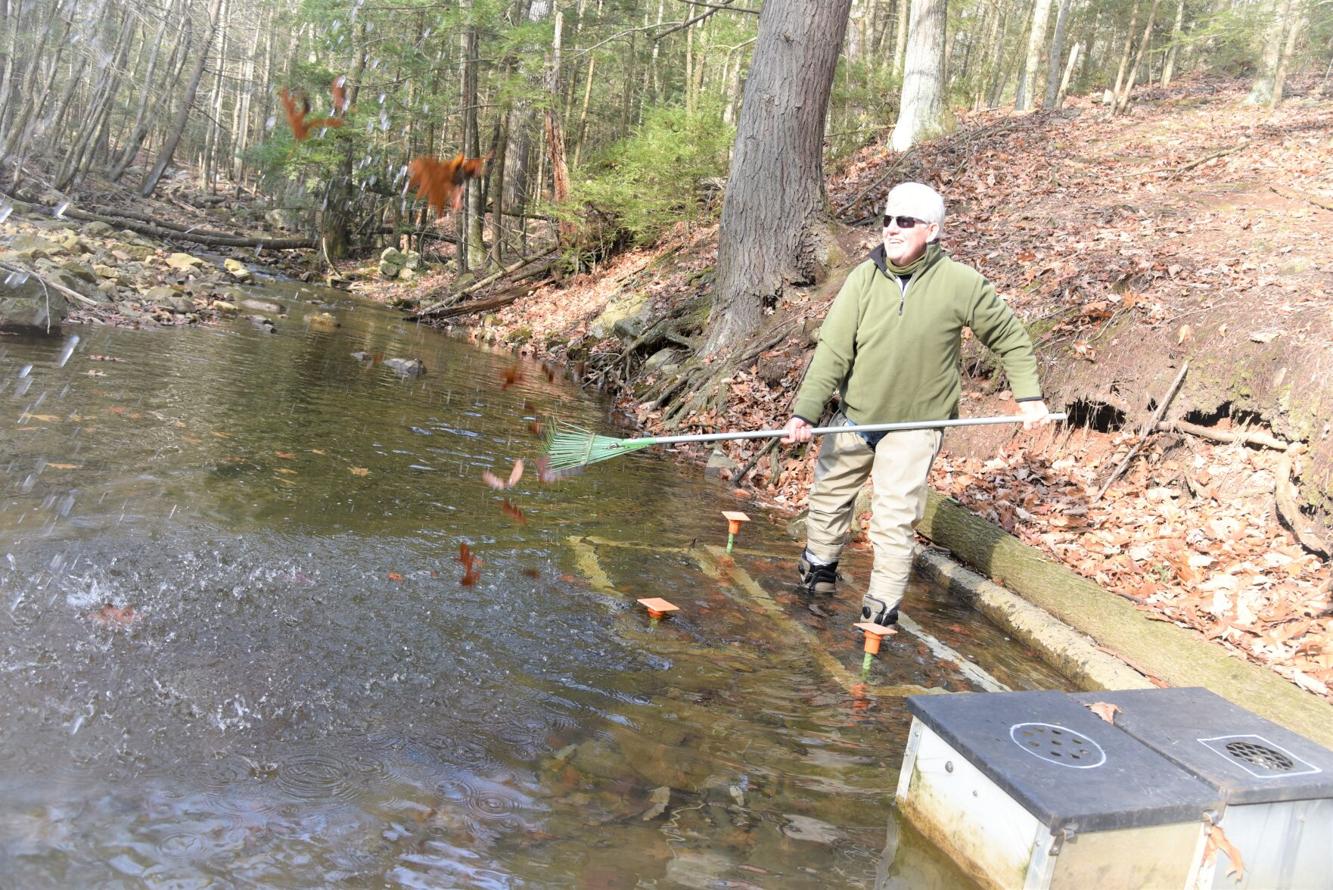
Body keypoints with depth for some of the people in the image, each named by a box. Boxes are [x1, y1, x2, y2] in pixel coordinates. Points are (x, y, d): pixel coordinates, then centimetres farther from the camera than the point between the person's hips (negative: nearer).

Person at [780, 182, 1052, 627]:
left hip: (915, 425, -3)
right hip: (854, 417, 3)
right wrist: (804, 411, -24)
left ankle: (882, 609, 8)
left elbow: (1010, 337, 1)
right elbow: (832, 351, -15)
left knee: (894, 519, -8)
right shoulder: (864, 277, -11)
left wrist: (1028, 396, -4)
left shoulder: (961, 284, -13)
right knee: (829, 494, 18)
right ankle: (819, 567, 43)